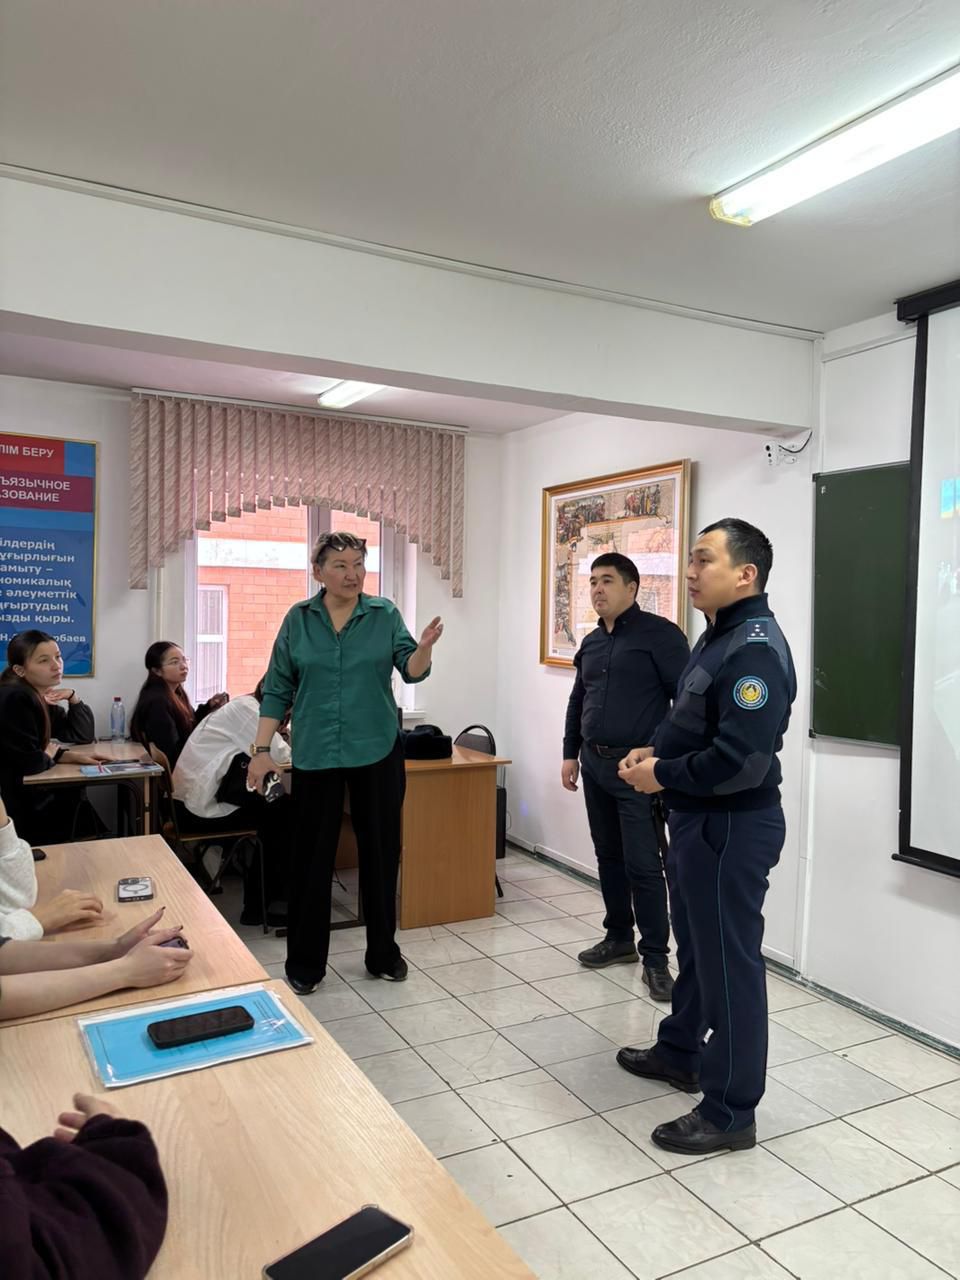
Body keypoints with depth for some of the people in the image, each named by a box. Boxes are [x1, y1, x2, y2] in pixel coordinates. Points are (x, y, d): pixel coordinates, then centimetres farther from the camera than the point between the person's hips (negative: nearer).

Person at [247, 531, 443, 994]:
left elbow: (412, 671, -8)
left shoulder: (384, 614, 0)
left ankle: (383, 953, 28)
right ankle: (304, 963, 23)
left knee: (380, 852, 11)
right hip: (315, 755, 0)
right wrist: (261, 750, -3)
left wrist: (425, 646, -30)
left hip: (377, 751, 0)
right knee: (312, 857, 8)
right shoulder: (298, 619, 0)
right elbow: (278, 689, 2)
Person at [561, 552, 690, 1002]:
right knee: (608, 857, 15)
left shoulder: (658, 634, -9)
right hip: (595, 765, 7)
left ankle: (655, 957, 7)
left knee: (642, 864, -4)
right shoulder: (590, 643, 14)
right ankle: (619, 938, 29)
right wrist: (571, 754, 16)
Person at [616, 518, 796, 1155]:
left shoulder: (755, 649, -23)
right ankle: (680, 1053, 43)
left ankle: (731, 1113, 17)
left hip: (732, 828, -11)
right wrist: (655, 751, 3)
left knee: (730, 961, 2)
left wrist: (662, 777, -17)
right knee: (695, 944, 24)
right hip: (700, 820, 11)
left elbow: (742, 760, -30)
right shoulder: (721, 636, 11)